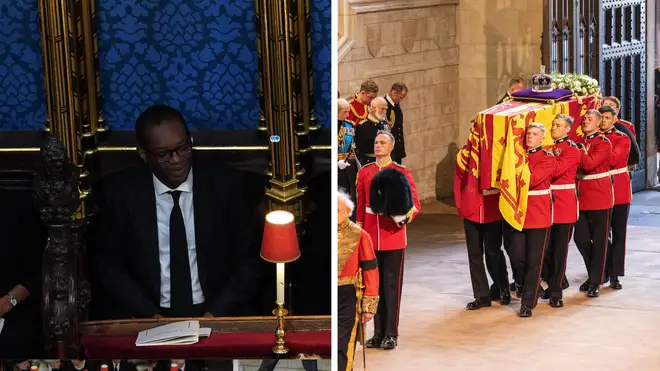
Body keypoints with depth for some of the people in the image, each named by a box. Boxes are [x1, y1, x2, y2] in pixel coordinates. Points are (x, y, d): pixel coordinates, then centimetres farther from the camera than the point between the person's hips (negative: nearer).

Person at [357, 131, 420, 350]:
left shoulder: (402, 172, -2)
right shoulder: (364, 172, 7)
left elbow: (415, 202, -5)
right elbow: (360, 205, 11)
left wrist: (407, 215, -25)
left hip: (393, 236, -3)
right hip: (370, 237, 3)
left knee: (392, 285, 0)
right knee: (374, 284, 8)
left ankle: (391, 334, 6)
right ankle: (378, 332, 17)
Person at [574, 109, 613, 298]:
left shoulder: (604, 143, -8)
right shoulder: (580, 143, 12)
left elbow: (590, 164, -21)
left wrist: (577, 149, -14)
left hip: (600, 196, -6)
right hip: (582, 196, 6)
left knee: (599, 240, 0)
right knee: (580, 237, 6)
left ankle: (596, 282, 5)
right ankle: (594, 273, 24)